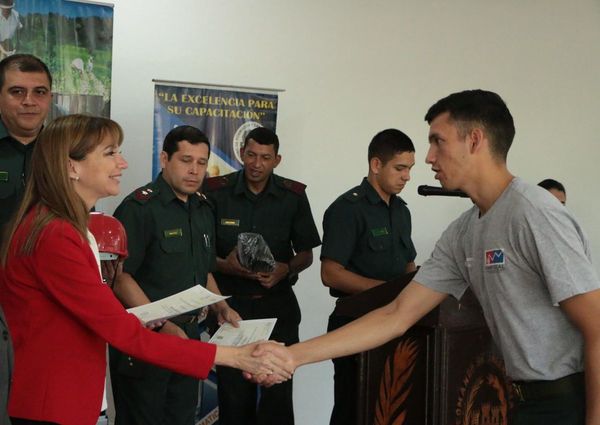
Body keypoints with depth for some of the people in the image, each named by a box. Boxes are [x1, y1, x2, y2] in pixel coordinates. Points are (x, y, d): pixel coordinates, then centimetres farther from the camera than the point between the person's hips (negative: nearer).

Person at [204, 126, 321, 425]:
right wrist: (223, 265, -18)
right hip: (230, 301, -1)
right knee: (234, 393, 4)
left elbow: (306, 254, 8)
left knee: (278, 392, 0)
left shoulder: (293, 196, 1)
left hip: (277, 302, 1)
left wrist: (287, 269, -12)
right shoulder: (216, 192, -4)